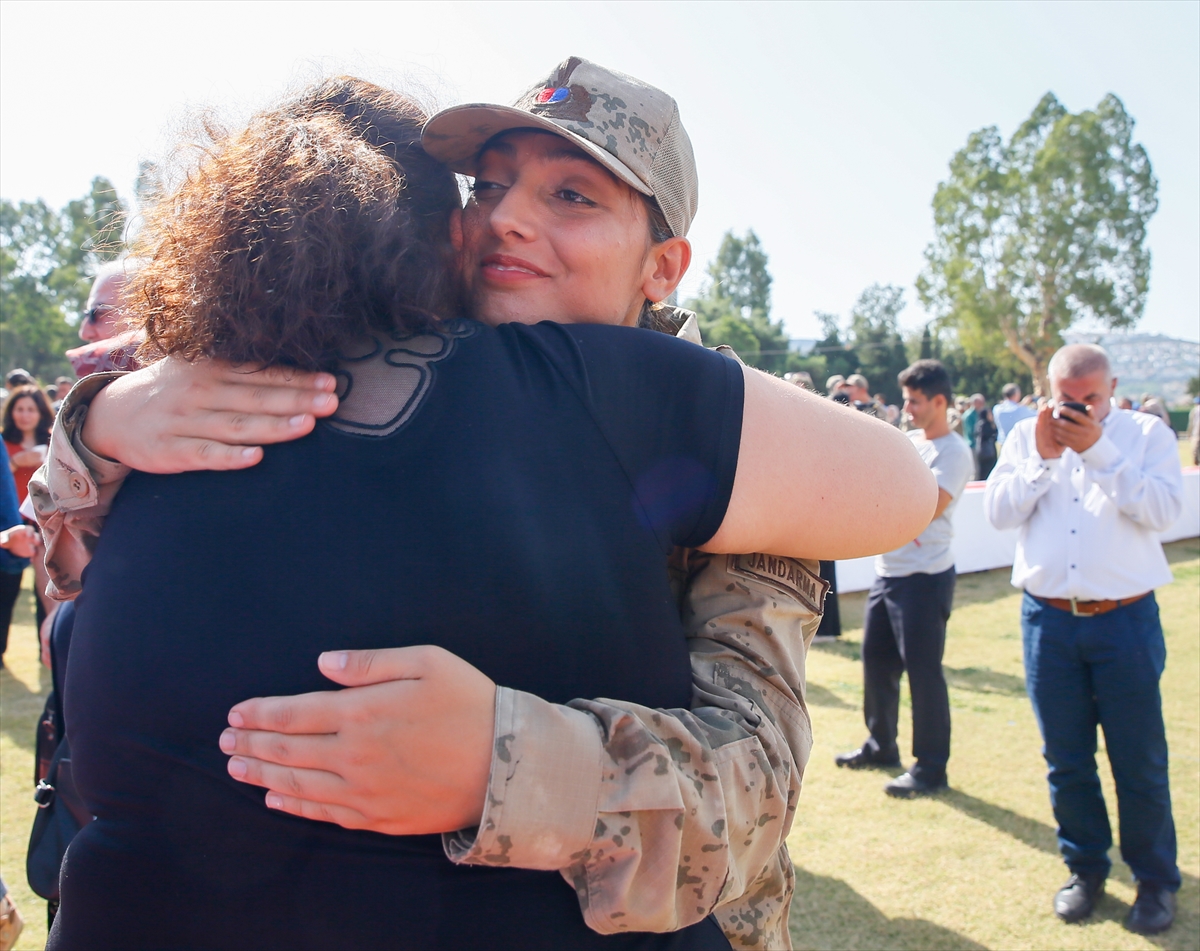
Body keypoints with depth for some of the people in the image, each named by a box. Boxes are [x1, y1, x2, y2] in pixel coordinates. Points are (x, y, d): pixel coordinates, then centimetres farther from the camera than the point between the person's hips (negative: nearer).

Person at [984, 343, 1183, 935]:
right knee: (1066, 760, 12)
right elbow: (998, 512, -3)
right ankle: (1085, 867, 30)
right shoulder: (1027, 438, 8)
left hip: (1125, 620, -2)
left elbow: (1161, 510, -13)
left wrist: (1098, 450, -19)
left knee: (1140, 761, 6)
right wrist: (1043, 457, -13)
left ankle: (1155, 880, 24)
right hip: (1047, 620, 2)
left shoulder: (1147, 434, 2)